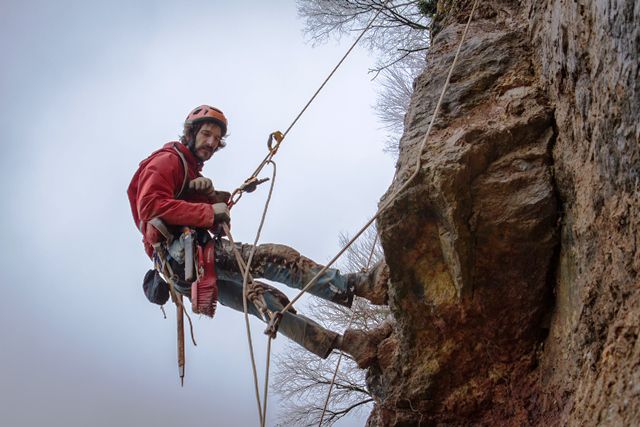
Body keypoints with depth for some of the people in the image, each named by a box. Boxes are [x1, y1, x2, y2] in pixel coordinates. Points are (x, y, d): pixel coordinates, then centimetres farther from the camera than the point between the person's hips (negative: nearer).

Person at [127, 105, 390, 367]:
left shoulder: (193, 175, 33)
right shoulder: (167, 161, 5)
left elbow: (216, 225, 20)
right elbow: (151, 206, -15)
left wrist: (213, 197, -2)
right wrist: (208, 211, -15)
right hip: (184, 250, -10)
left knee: (266, 300, 0)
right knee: (277, 257, -20)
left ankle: (345, 344, -5)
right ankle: (357, 285, -29)